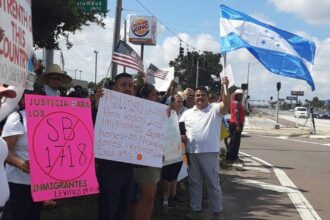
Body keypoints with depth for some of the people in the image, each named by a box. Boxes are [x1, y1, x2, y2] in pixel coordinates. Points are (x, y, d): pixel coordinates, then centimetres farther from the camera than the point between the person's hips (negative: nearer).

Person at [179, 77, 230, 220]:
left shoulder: (215, 109, 0)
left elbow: (226, 104, -16)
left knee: (213, 183, 4)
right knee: (194, 182, 13)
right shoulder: (187, 113, 13)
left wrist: (225, 87, -27)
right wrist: (182, 136, -5)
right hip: (192, 153, 4)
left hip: (209, 152, -4)